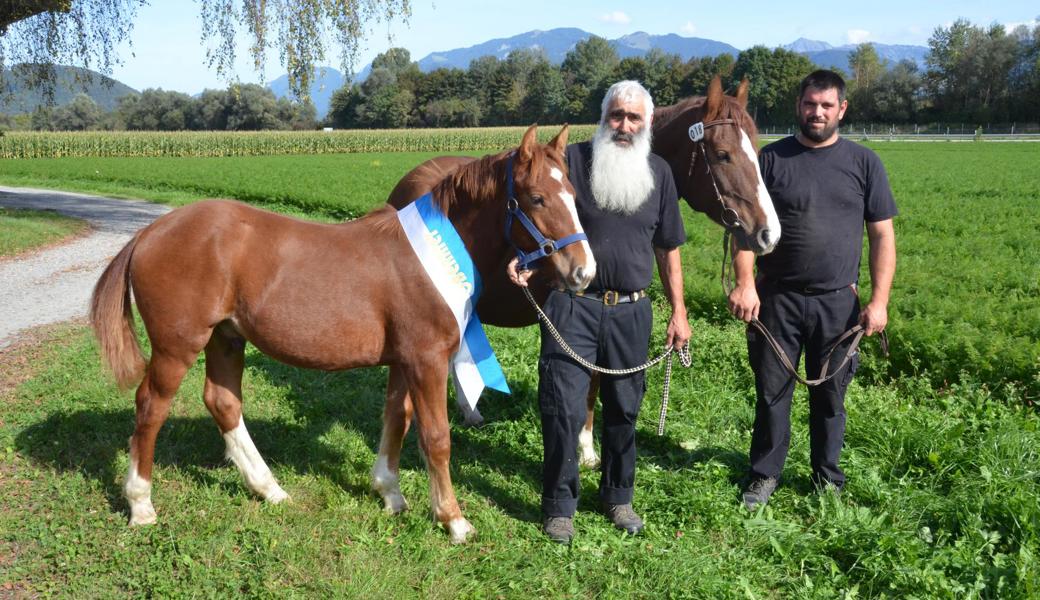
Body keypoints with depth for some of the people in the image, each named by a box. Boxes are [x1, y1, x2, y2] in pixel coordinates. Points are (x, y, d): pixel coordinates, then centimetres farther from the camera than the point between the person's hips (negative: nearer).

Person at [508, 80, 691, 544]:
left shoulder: (658, 172, 7)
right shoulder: (572, 160, -4)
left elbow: (668, 249, 12)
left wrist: (678, 311, 10)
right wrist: (522, 260, -22)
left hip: (631, 311, 3)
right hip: (573, 305, -3)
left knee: (624, 409, 14)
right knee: (564, 409, -2)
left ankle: (618, 497, 33)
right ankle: (559, 505, 16)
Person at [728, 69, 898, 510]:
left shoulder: (864, 163, 3)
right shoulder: (771, 159, 1)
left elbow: (883, 236, 4)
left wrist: (879, 300, -5)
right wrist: (745, 283, -16)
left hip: (838, 303, 1)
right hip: (777, 298, 0)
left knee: (830, 395, 12)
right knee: (771, 391, 8)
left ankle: (828, 479, 29)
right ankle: (765, 474, 24)